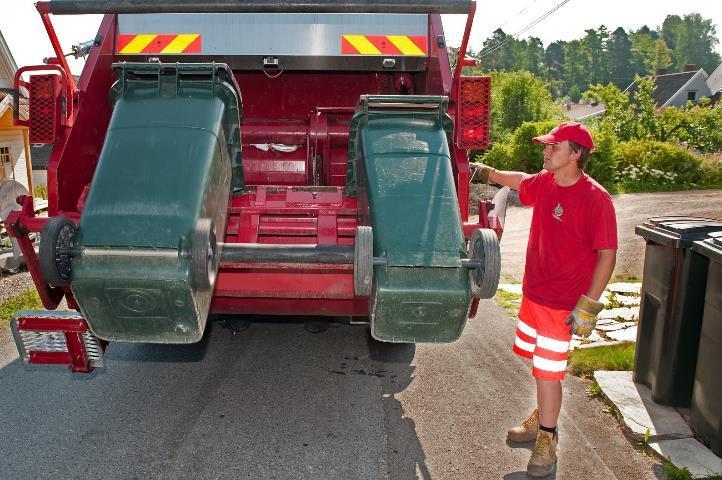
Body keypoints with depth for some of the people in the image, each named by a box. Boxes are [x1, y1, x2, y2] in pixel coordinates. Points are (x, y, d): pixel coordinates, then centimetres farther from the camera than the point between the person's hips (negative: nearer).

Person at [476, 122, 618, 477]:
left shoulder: (595, 198, -19)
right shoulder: (543, 183, 2)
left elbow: (607, 254, -17)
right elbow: (519, 181, 27)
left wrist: (589, 305, -19)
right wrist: (486, 172, 30)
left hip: (562, 304, -7)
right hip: (532, 292, 7)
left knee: (548, 373, 1)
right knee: (540, 365, 19)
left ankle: (546, 441, 19)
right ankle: (542, 419, 40)